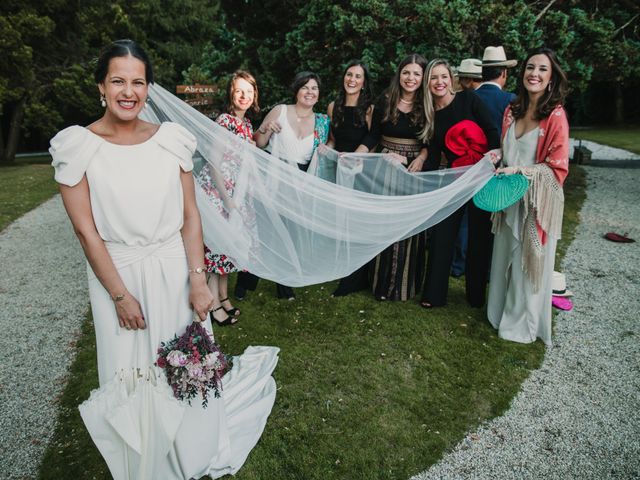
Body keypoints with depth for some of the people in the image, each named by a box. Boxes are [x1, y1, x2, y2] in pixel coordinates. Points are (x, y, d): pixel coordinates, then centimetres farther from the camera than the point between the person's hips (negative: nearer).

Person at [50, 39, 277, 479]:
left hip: (175, 269, 2)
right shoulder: (78, 145, -7)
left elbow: (190, 215, -2)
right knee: (132, 374, 14)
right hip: (117, 273, -1)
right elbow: (86, 230, -8)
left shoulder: (171, 139, -2)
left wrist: (197, 279, -9)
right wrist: (120, 295, -9)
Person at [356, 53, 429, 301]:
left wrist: (421, 157, -15)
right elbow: (373, 135, 2)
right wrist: (356, 156, -9)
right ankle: (383, 281, 19)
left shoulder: (426, 105, 0)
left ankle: (404, 283, 19)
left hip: (413, 170, 0)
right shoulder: (385, 100, 1)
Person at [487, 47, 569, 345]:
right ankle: (502, 312, 33)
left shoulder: (556, 116, -13)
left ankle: (523, 324, 25)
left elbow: (558, 168, -14)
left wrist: (520, 171, -23)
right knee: (505, 258, 15)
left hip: (537, 201, -5)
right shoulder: (512, 110, 6)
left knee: (529, 263, 6)